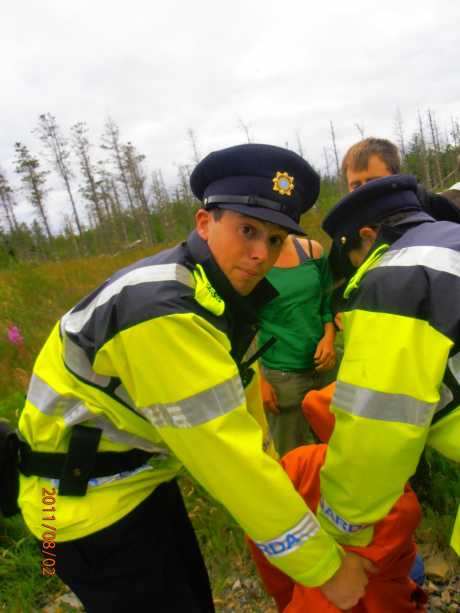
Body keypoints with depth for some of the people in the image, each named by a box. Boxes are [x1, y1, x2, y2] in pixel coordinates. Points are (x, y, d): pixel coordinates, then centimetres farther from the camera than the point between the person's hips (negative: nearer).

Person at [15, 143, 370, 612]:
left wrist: (277, 495, 12)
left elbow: (242, 406, 4)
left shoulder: (224, 291, -3)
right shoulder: (161, 309, -33)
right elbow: (227, 453, -31)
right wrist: (324, 567, -20)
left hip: (143, 476, 8)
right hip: (88, 498, -8)